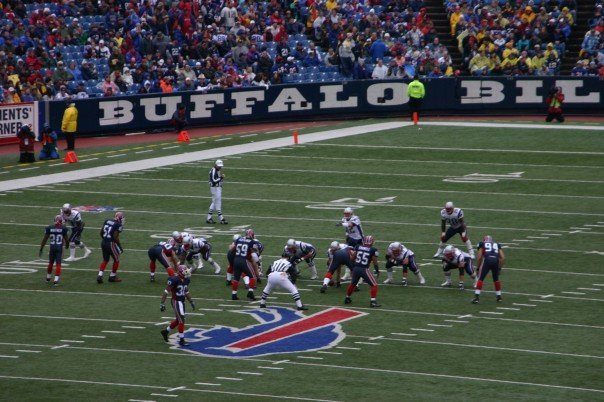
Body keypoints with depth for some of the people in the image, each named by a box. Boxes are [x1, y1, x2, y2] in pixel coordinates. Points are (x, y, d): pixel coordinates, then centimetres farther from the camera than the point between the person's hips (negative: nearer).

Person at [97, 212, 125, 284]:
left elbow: (101, 232, 10)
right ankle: (112, 276, 21)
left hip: (103, 242, 6)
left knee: (105, 260, 19)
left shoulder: (107, 221, 7)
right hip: (111, 243, -6)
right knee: (116, 260, 14)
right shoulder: (118, 225, -13)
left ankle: (100, 275, 6)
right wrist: (120, 246, -5)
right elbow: (115, 237, -17)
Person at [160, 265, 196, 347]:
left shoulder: (186, 280, 5)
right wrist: (162, 304, -19)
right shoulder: (174, 280, -20)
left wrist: (191, 302, 21)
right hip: (176, 302, -8)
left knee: (178, 320, 18)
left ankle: (166, 331, 38)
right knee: (181, 320, -9)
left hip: (182, 302, 8)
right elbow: (166, 292, -17)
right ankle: (181, 340, -1)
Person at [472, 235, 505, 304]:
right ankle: (499, 296, 30)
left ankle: (477, 297, -4)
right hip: (496, 261, 2)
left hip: (487, 260, -2)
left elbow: (479, 257, 13)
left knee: (480, 279, 7)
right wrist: (499, 268, 27)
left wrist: (478, 268, 20)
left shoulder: (482, 244, 23)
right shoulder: (497, 245, 30)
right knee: (496, 279, 25)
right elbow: (503, 258, 20)